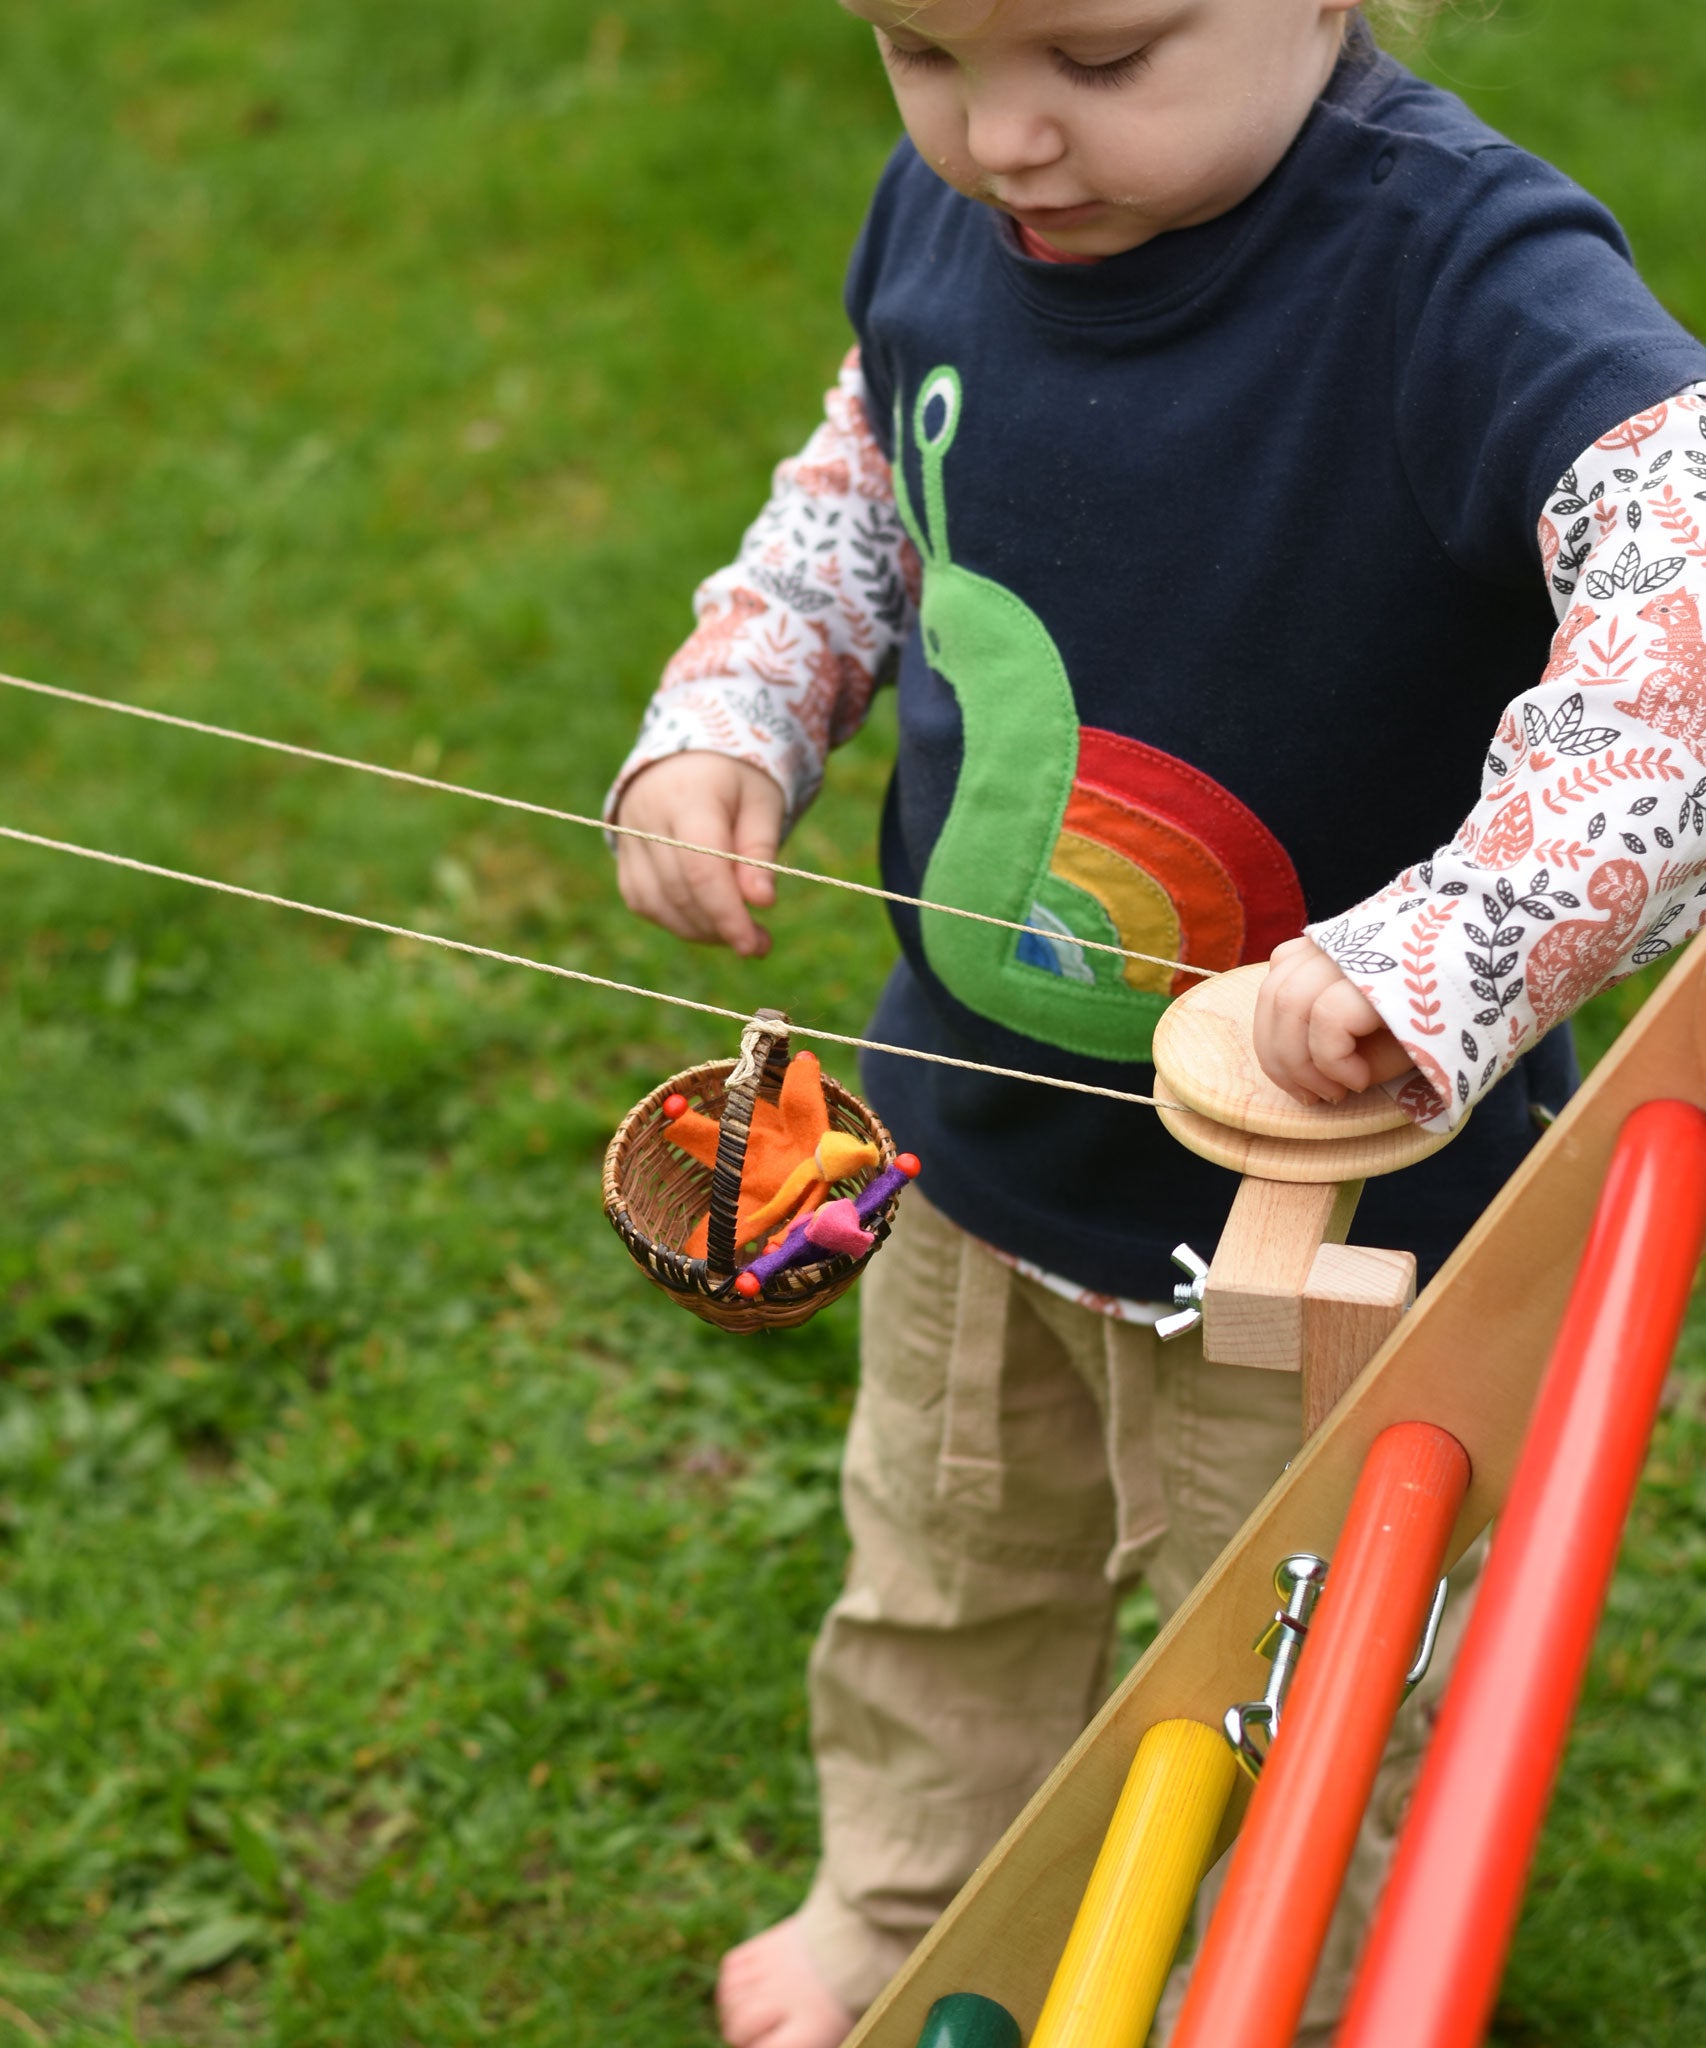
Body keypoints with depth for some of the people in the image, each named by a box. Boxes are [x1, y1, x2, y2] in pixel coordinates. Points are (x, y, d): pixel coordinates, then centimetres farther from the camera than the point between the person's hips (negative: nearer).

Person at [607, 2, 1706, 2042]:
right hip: (978, 1109, 6)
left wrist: (1448, 949, -56)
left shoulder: (1456, 272, -32)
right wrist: (722, 725, -6)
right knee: (940, 1573, 30)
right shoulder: (945, 214, -10)